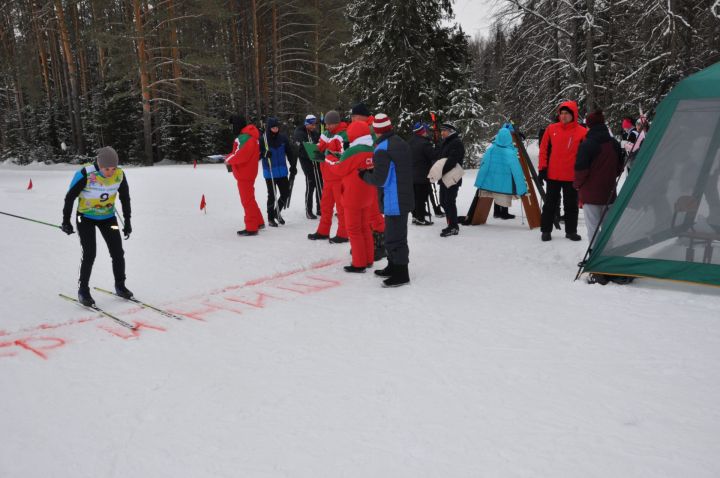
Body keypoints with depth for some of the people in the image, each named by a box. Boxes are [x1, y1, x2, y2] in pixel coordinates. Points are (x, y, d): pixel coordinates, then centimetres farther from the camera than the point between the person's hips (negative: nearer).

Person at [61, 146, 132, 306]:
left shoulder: (120, 175, -17)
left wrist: (127, 221, 5)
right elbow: (70, 197, -14)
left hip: (108, 217, 4)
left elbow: (125, 198, 0)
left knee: (118, 252, 1)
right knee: (89, 254, -11)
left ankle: (120, 286, 20)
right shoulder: (85, 175, -27)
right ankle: (83, 290, 6)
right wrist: (66, 221, -8)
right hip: (85, 218, -3)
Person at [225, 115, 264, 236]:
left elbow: (242, 155, -28)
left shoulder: (245, 138, -20)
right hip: (246, 173, 10)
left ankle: (251, 228, 2)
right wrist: (229, 158, 3)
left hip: (244, 174, -10)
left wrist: (229, 159, -13)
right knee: (249, 199, 20)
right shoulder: (246, 136, 13)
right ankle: (258, 222, 29)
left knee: (247, 200, -4)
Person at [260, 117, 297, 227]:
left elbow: (290, 152, 8)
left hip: (282, 171, 4)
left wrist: (293, 166, 5)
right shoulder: (263, 139, -8)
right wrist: (264, 154, -25)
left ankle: (277, 212, 29)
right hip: (269, 172, -3)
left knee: (286, 193, 6)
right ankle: (270, 218, 18)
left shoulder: (283, 138, 1)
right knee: (272, 195, 2)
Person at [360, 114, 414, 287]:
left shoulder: (382, 149, -18)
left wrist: (365, 175, 0)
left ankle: (401, 274, 4)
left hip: (394, 201, -9)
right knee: (393, 233, 20)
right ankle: (393, 266, 31)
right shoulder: (401, 143, 10)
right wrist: (373, 171, 16)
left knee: (395, 236, -2)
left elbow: (379, 180, -19)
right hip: (404, 197, 10)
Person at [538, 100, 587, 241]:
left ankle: (571, 231, 20)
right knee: (550, 204, 9)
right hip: (552, 175, 1)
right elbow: (544, 149, 6)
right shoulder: (551, 129, 2)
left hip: (572, 176, -1)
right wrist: (542, 168, 0)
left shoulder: (582, 132, -3)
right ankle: (546, 230, 18)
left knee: (571, 205, 10)